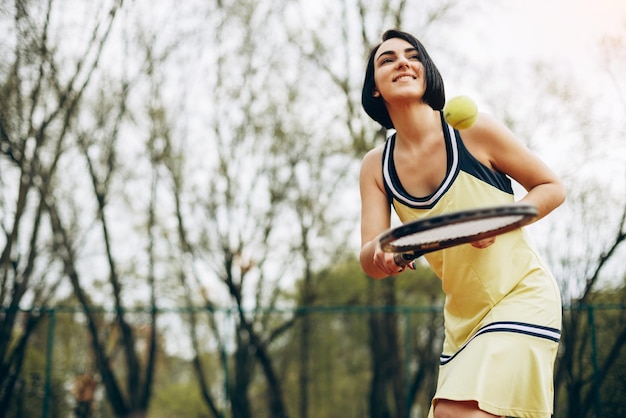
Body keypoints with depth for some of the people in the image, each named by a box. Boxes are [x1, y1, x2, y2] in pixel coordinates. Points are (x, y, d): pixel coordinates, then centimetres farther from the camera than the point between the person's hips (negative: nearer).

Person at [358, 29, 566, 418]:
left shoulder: (474, 130, -14)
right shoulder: (376, 166, -2)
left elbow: (552, 188, -4)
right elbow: (370, 262, -6)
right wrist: (381, 253, -31)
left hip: (522, 295, -5)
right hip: (462, 314, 5)